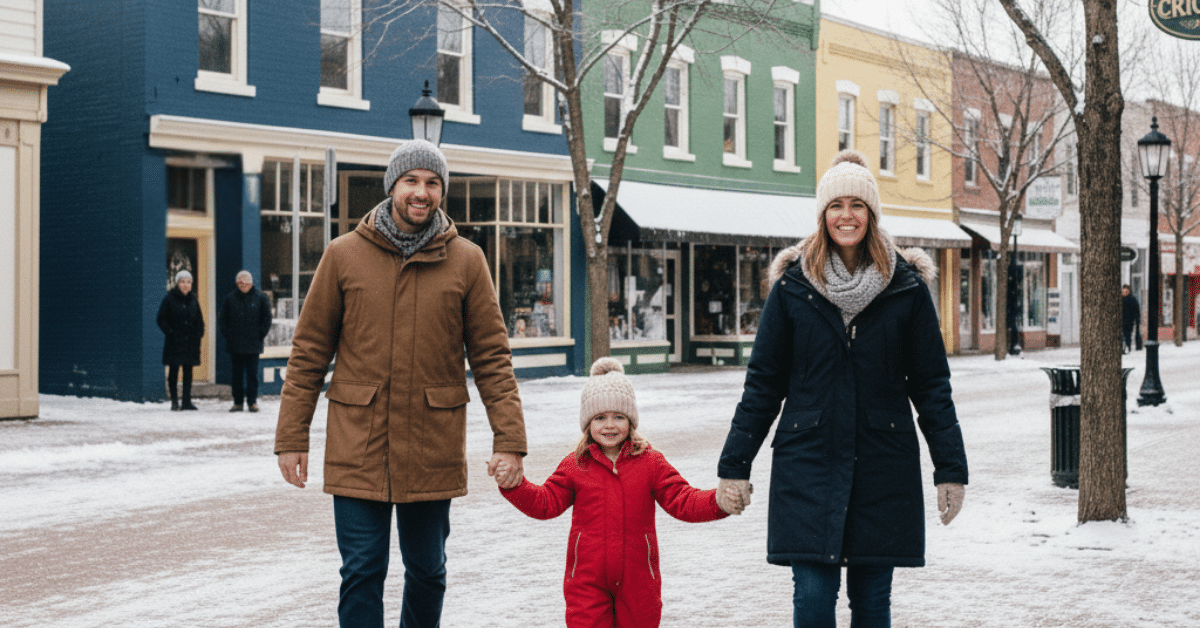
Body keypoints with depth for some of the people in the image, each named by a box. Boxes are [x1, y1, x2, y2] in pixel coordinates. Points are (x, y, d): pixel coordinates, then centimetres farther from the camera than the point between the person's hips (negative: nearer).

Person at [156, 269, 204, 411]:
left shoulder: (193, 299, 10)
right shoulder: (169, 299, -2)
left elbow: (199, 319, 17)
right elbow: (161, 319, -3)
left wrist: (198, 334, 4)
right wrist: (170, 332, -11)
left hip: (190, 342, 4)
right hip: (174, 342, -4)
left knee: (188, 372, 4)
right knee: (173, 372, -1)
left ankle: (187, 401, 8)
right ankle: (174, 401, 5)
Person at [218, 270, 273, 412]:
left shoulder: (260, 297, 2)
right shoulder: (230, 298, 7)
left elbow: (267, 318, 5)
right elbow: (221, 319, 12)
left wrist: (260, 335, -3)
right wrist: (227, 334, 2)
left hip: (253, 345, -2)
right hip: (235, 345, 2)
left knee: (252, 373, 0)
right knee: (237, 374, 6)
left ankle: (252, 401, 6)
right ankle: (237, 402, 11)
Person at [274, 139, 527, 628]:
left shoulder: (467, 261, 1)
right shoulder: (344, 256, 0)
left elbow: (491, 358, 0)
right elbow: (309, 353, 3)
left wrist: (509, 439, -8)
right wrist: (291, 437, -1)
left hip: (434, 451, 1)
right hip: (358, 447, -1)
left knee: (428, 570, 14)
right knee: (361, 574, 0)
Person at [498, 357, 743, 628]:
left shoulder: (651, 463, -1)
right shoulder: (574, 466, 1)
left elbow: (682, 500, -7)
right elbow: (545, 503, 0)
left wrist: (718, 503, -25)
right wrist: (515, 485, -17)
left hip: (637, 578, 0)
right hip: (587, 581, 0)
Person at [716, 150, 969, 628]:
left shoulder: (906, 287, 2)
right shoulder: (793, 286, 1)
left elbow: (932, 385, 6)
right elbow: (763, 382, 5)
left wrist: (951, 468, 2)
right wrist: (734, 465, 4)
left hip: (884, 465, 1)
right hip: (808, 462, -1)